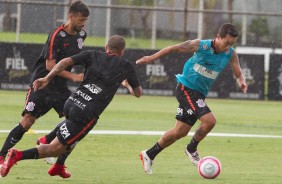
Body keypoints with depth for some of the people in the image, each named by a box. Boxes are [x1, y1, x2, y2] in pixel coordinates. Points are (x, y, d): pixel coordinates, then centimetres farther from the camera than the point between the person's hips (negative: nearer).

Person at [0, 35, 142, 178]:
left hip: (71, 102, 5)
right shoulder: (125, 66, 10)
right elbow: (138, 93, 23)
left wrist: (47, 79, -3)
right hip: (87, 114, -5)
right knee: (56, 149, -4)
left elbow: (66, 61, 0)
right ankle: (18, 155, -21)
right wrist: (127, 84, 43)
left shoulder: (93, 55, 16)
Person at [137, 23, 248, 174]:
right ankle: (192, 149, 2)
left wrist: (241, 82, -23)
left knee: (180, 131, 9)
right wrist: (151, 58, -3)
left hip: (199, 93, 7)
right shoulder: (201, 46, -18)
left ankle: (149, 155, 25)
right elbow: (174, 48, -8)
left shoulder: (231, 54, -5)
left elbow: (238, 73, 1)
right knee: (209, 121, -22)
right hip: (186, 88, -7)